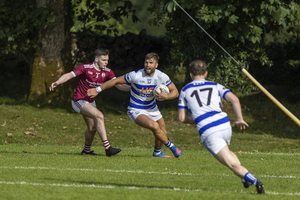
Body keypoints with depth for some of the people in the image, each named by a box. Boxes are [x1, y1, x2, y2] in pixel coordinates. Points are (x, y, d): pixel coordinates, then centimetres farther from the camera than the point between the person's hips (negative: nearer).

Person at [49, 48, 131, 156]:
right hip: (79, 100, -8)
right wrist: (56, 83, -42)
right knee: (99, 116, -25)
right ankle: (107, 148, -28)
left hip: (90, 101, 8)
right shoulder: (86, 68, -20)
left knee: (92, 128, 18)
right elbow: (69, 75, -25)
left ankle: (86, 150, 43)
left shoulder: (107, 72, -3)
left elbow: (119, 85, -5)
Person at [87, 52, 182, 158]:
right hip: (136, 110, -6)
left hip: (152, 109, 6)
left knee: (163, 133, 13)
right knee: (154, 126, -29)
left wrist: (166, 96, -27)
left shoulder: (162, 76, -13)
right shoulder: (136, 75, -26)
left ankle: (157, 152, 45)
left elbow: (175, 92, -5)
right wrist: (98, 90, -10)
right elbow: (116, 81, -15)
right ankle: (171, 146, -4)